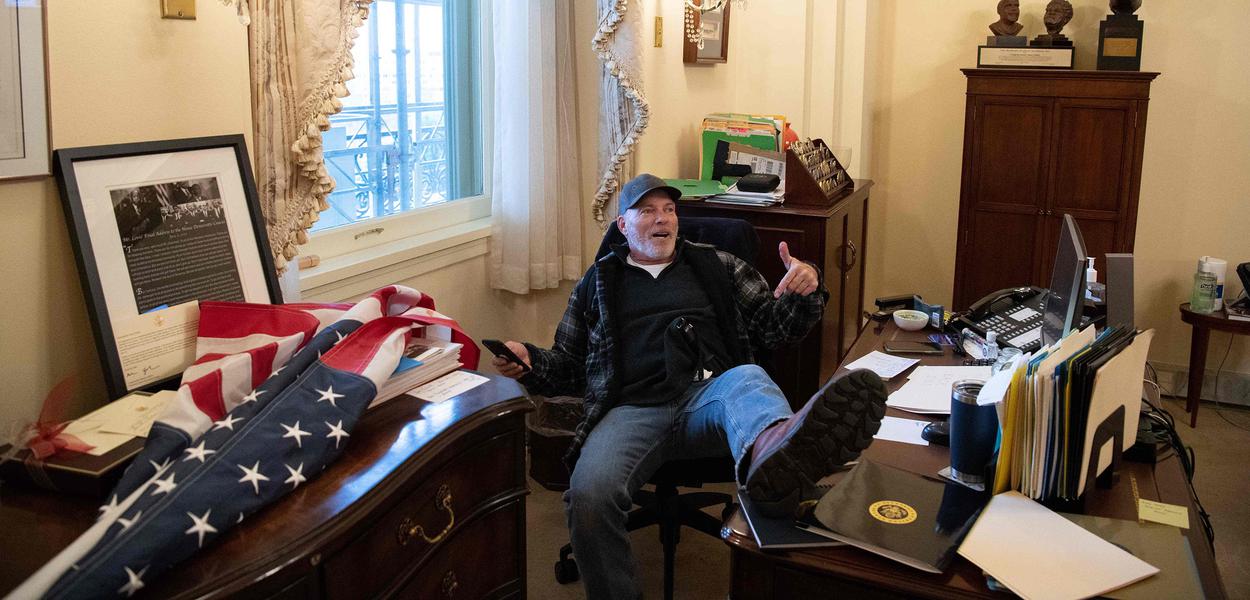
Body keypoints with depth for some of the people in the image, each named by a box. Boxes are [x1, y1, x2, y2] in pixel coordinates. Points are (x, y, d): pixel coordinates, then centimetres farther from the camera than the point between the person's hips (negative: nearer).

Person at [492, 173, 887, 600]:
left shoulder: (716, 265, 24)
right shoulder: (598, 282, 24)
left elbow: (773, 327, 21)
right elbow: (568, 366, 26)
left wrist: (804, 290, 0)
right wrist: (529, 362, 3)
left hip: (709, 396, 0)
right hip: (632, 410, 1)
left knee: (747, 379, -38)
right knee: (589, 494, -33)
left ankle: (772, 455, -72)